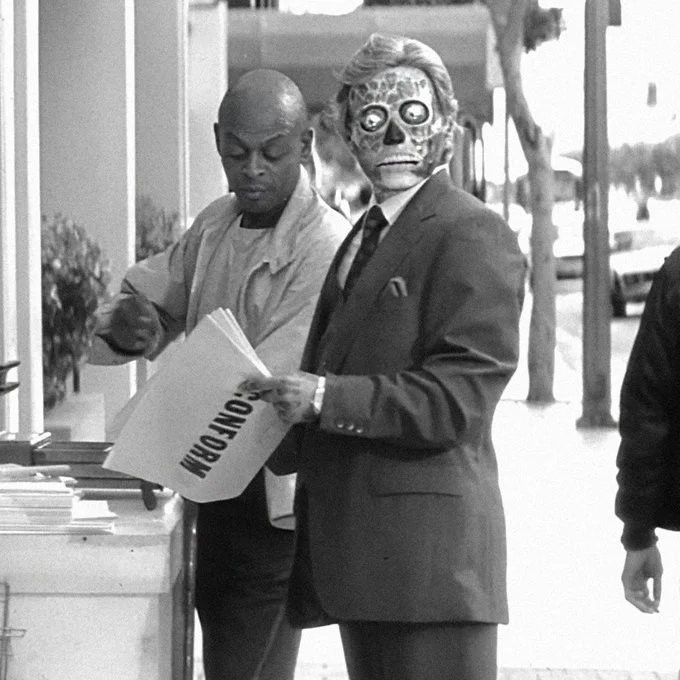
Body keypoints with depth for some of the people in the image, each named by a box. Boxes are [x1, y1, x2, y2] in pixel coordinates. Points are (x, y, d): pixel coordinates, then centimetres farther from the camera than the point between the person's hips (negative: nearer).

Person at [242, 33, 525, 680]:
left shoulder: (472, 235, -7)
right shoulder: (362, 238, 22)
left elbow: (460, 396, -15)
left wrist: (325, 398, -20)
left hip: (427, 546, -9)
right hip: (356, 547, 9)